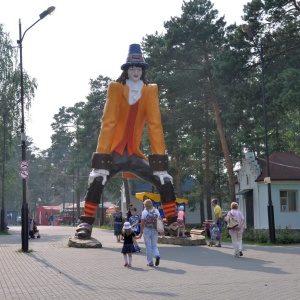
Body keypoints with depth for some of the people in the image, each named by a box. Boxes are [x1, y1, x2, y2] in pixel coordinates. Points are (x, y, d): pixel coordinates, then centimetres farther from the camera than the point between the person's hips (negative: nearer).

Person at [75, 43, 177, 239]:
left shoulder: (151, 91, 1)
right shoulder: (115, 88, -5)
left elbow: (155, 124, -5)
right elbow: (108, 122, -13)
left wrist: (159, 156, -12)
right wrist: (102, 154, -21)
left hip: (134, 155, 2)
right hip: (114, 153, -2)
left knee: (165, 182, -8)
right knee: (97, 179, -26)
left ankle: (173, 224, 5)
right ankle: (86, 224, -15)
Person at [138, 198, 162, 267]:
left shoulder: (144, 212, -7)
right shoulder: (156, 211, 5)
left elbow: (142, 223, -8)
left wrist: (141, 232, -4)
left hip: (147, 230, -3)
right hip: (155, 230, 3)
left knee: (148, 246, 7)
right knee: (154, 245, 14)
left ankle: (150, 262, 10)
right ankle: (157, 255, -15)